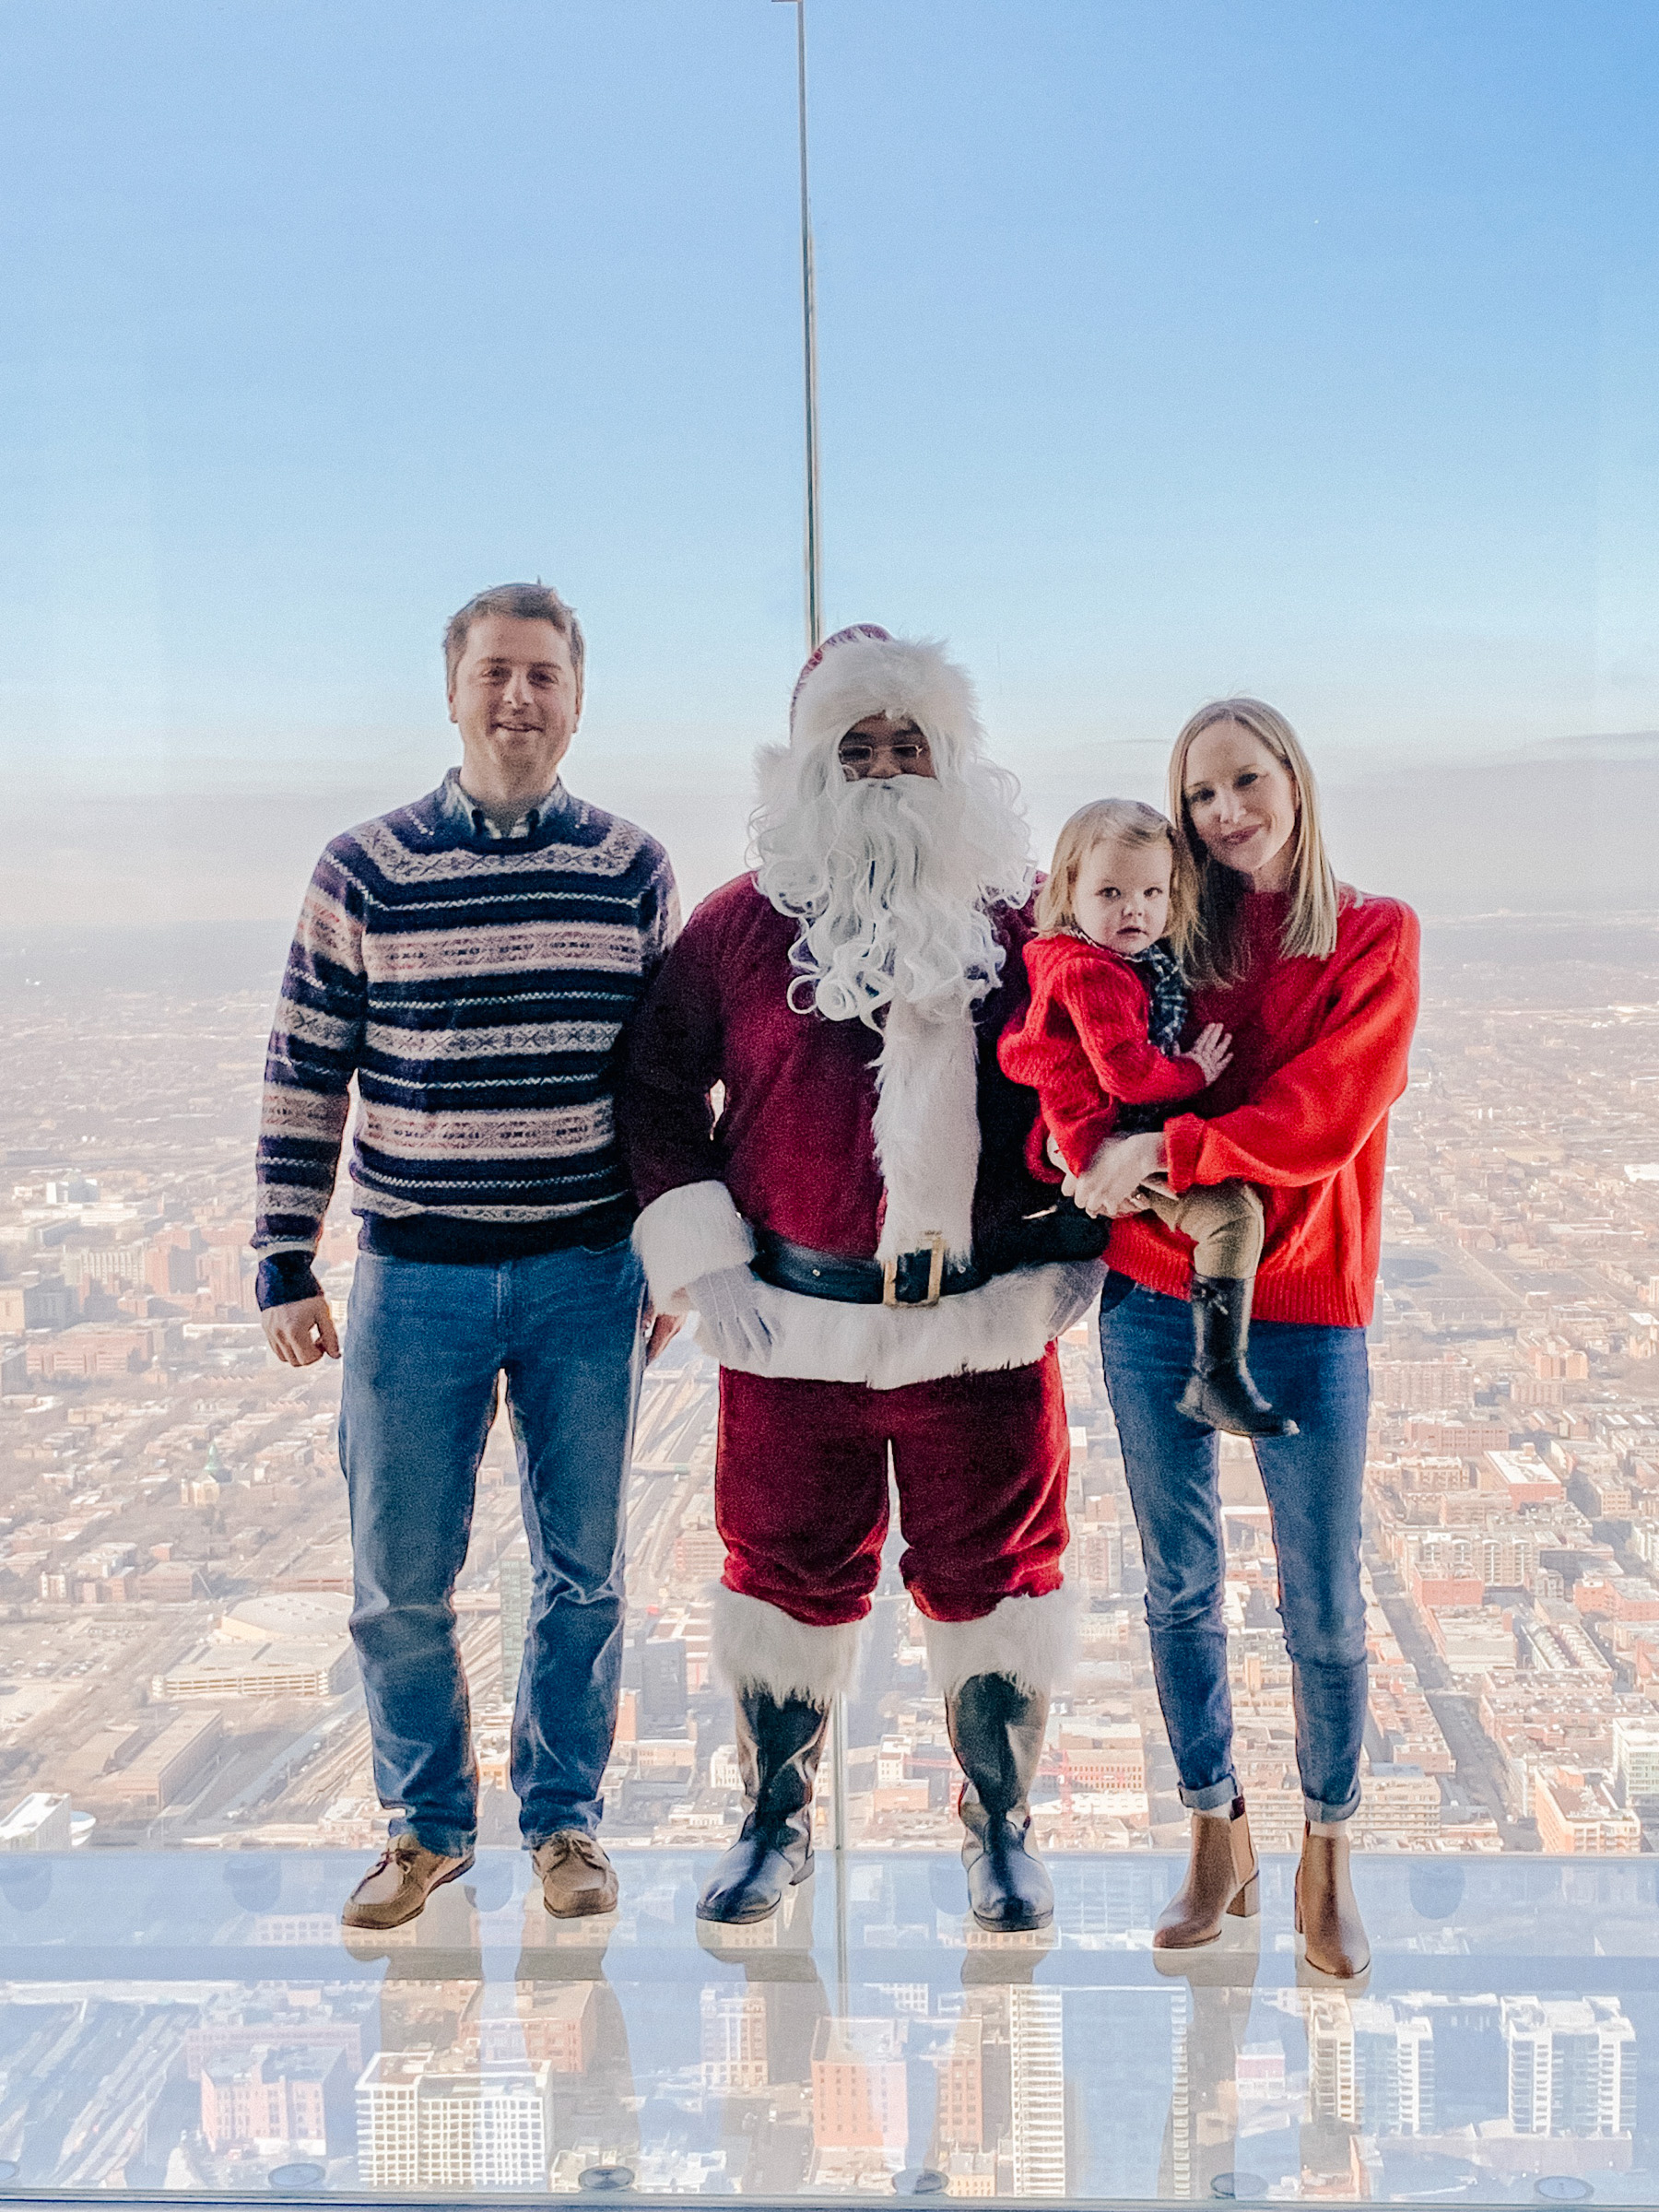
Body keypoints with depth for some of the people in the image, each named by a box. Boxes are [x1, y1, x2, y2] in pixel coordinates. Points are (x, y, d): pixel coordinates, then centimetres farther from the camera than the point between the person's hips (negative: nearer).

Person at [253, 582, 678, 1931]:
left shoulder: (634, 872, 3)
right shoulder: (365, 872, -1)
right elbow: (306, 1078, 1)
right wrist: (286, 1267, -1)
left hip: (590, 1274, 1)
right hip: (417, 1275, 0)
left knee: (583, 1568, 10)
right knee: (401, 1579, 6)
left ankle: (565, 1818, 28)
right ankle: (429, 1824, 27)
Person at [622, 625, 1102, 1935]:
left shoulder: (1020, 920, 3)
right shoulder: (744, 922, 3)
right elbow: (660, 1089, 7)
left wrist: (1075, 1250, 3)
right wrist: (700, 1261, 0)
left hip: (986, 1323, 0)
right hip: (795, 1323, 0)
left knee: (992, 1571, 9)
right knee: (790, 1571, 11)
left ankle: (1003, 1830, 29)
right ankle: (776, 1826, 30)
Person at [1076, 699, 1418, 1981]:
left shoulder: (1374, 937, -1)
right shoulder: (1167, 944, 7)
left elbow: (1327, 1116, -13)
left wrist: (1170, 1147, -21)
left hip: (1304, 1309, -2)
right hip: (1156, 1302, 3)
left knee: (1324, 1608, 4)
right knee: (1181, 1588, 10)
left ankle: (1329, 1861, 24)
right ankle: (1219, 1842, 28)